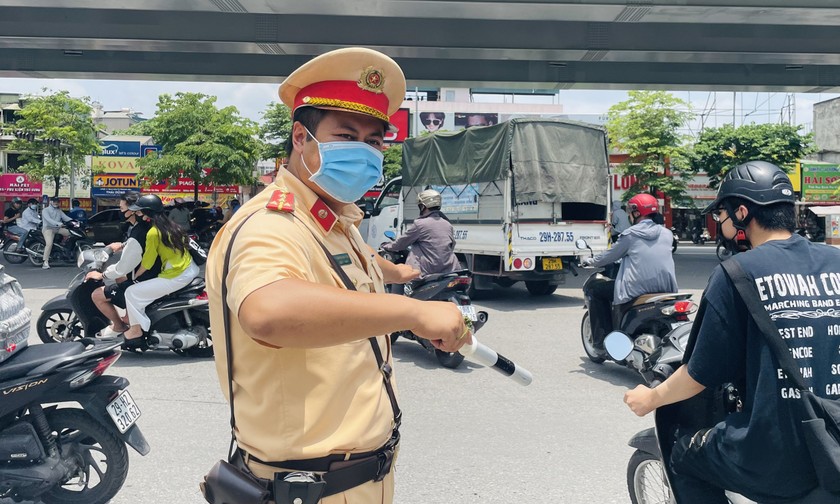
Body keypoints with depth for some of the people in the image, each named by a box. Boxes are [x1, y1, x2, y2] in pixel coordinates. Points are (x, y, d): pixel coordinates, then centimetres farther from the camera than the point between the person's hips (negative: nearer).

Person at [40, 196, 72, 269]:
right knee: (49, 244, -25)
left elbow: (65, 217, 6)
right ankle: (45, 262, -25)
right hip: (48, 228, -6)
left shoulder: (59, 211, 19)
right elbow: (48, 219, -18)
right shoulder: (45, 210, -1)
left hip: (58, 228, 7)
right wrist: (58, 223, -35)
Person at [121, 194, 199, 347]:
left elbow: (147, 263, -9)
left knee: (132, 293, -2)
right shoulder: (169, 225, 10)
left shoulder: (153, 232, -15)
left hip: (176, 277, -10)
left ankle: (136, 331, 8)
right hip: (190, 269, 10)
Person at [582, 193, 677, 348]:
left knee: (597, 292, 13)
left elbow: (609, 256, 7)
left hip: (638, 288, -6)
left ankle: (602, 339, 9)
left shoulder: (630, 234, -3)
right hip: (667, 289, 6)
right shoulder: (667, 234, 11)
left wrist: (591, 261, 25)